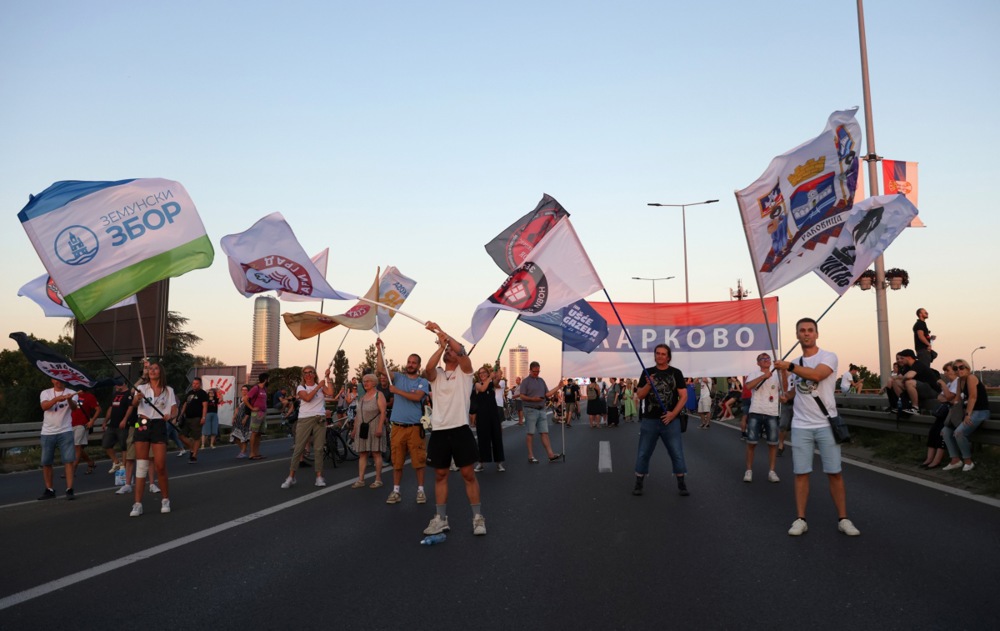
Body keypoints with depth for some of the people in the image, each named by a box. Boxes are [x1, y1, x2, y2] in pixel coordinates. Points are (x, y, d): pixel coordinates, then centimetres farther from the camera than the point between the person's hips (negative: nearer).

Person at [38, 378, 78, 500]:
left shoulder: (71, 392, 0)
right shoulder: (45, 393, 4)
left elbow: (74, 407, -19)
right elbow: (44, 406, -17)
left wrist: (69, 400, -42)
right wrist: (56, 399, -36)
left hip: (65, 431, -2)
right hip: (47, 433, 2)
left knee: (69, 460, -9)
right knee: (46, 462, 9)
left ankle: (69, 490, -7)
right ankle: (49, 490, 22)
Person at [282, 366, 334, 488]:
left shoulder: (321, 386, 11)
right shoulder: (301, 387, 6)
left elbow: (330, 392, -9)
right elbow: (307, 398, -14)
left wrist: (328, 377, -6)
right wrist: (318, 386, -11)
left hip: (320, 420, 2)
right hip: (305, 420, -1)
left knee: (318, 449, 2)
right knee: (298, 449, -3)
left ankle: (319, 477, 7)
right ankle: (291, 477, 2)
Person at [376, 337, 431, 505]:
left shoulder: (423, 382, 2)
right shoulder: (398, 377, 8)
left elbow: (417, 397, -16)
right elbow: (382, 369, -3)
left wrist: (397, 391, -13)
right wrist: (379, 349, -10)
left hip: (415, 427, -2)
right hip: (397, 426, 2)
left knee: (418, 460, 2)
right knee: (397, 460, 8)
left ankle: (420, 490, 12)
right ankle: (396, 491, 16)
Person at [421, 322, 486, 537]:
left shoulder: (464, 371, 4)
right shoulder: (436, 374, 11)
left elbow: (461, 350, -15)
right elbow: (428, 368, -13)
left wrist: (441, 331, -17)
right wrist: (441, 345, -14)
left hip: (460, 429, -3)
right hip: (438, 431, 3)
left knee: (468, 474, 1)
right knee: (440, 475, 9)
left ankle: (478, 517, 10)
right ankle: (440, 519, 18)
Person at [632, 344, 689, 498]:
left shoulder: (676, 373, 2)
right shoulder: (647, 372, 6)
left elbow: (683, 396, -2)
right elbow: (640, 395, 3)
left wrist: (673, 413, -12)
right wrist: (648, 384, -16)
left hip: (670, 420, -1)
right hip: (649, 420, 1)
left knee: (677, 453, 2)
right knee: (643, 453, 5)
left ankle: (681, 484, 13)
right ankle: (639, 483, 14)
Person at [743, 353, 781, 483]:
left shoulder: (776, 374, 10)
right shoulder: (754, 373, 4)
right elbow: (748, 386, -16)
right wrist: (763, 376, -24)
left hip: (772, 413, 2)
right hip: (756, 412, -2)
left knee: (773, 442, 4)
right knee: (751, 442, -1)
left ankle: (771, 471, 14)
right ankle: (749, 470, 9)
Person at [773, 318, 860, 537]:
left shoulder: (828, 356, -6)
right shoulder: (795, 364, 12)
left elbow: (816, 374, -26)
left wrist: (788, 366, -20)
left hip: (825, 424, -4)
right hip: (800, 426, 4)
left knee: (834, 472, 2)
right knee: (801, 473, 4)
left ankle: (843, 519, 12)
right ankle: (800, 519, 9)